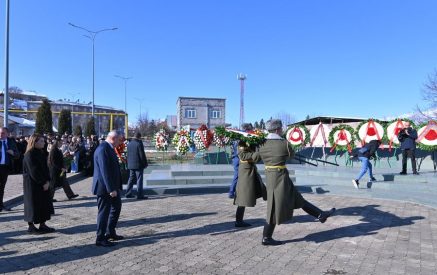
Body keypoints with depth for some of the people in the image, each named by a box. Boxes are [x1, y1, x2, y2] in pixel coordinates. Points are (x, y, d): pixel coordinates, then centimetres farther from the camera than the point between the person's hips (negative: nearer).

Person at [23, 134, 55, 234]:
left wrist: (47, 181, -3)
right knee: (33, 204, 1)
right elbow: (33, 171, -19)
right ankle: (31, 226, 14)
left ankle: (42, 225, 20)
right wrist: (43, 183, -15)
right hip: (32, 184, -8)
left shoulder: (41, 153, 10)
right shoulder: (29, 155, -15)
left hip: (43, 184, 8)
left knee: (44, 204, 10)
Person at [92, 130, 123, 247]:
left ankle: (110, 233, 33)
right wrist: (111, 189, -27)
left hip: (112, 186, 10)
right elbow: (105, 171, -27)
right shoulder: (103, 149, -22)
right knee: (104, 212, 1)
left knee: (116, 207, 20)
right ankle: (100, 239, 14)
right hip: (105, 187, -10)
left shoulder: (109, 148, 11)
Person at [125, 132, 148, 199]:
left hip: (131, 165, 7)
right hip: (138, 165, -7)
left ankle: (128, 193, 20)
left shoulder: (129, 144, 8)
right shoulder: (139, 143, -15)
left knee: (131, 179, 16)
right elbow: (142, 155, -14)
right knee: (139, 179, -2)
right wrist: (145, 163, -6)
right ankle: (139, 195, -2)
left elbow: (128, 154, 14)